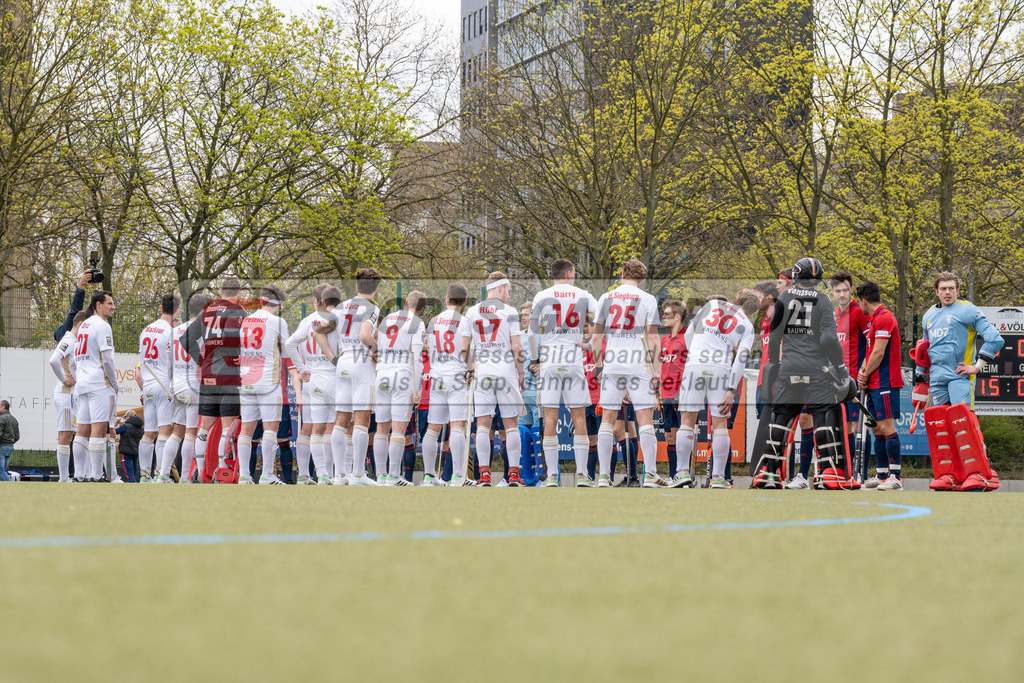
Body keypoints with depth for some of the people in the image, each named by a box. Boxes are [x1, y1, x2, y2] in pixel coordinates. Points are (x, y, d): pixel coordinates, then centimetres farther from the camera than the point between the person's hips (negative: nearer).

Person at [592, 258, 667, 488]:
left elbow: (597, 335, 10)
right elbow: (652, 338, -4)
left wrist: (598, 365, 16)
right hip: (638, 364, -3)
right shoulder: (647, 300, 0)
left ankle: (603, 475, 2)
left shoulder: (605, 298, 9)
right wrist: (656, 369, -1)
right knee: (645, 417, -2)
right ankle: (650, 474, -7)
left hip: (611, 363, 3)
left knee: (608, 417, 6)